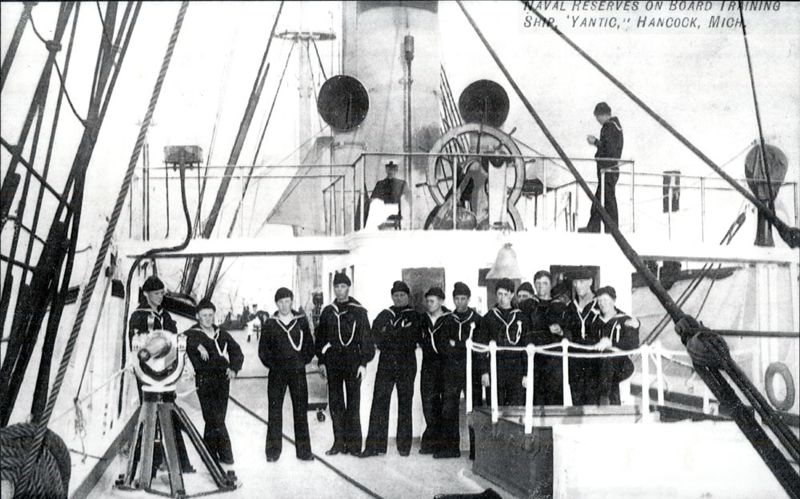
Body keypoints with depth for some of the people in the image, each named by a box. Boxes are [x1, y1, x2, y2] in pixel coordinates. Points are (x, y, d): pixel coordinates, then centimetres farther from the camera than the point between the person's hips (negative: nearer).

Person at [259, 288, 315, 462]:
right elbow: (263, 349, 7)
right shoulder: (270, 324, 2)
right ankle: (273, 450, 6)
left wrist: (303, 361, 1)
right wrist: (271, 364, -1)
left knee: (301, 410, 2)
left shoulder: (301, 321, 4)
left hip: (298, 371, 0)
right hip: (277, 373, 0)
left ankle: (303, 450, 8)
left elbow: (309, 345, 9)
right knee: (275, 410, 0)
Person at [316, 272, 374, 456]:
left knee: (353, 403, -2)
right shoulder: (328, 312, 10)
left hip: (353, 361, -4)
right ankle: (339, 442, 12)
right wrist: (321, 361, 8)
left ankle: (353, 443, 2)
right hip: (333, 362, 4)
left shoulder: (358, 311, 0)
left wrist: (364, 363, -7)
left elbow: (366, 339, -1)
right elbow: (321, 338, 14)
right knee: (335, 403, 6)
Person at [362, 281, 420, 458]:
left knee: (405, 404, 3)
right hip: (385, 363, 1)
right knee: (379, 402, -4)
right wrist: (400, 340, -11)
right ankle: (374, 444, -3)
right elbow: (377, 337, 1)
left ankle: (404, 444, 10)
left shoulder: (414, 317, 6)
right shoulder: (384, 315, 12)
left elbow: (413, 339, -9)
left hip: (406, 365, -1)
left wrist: (389, 335, -11)